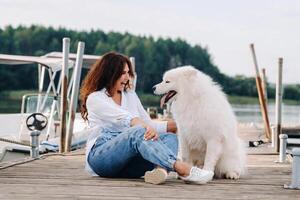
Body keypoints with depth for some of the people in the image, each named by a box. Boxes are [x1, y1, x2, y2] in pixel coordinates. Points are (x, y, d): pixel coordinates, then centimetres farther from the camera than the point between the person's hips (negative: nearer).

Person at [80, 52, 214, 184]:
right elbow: (126, 119, -18)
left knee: (169, 137, -18)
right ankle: (182, 169, -52)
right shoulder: (95, 98, 0)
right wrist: (147, 127, -35)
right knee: (139, 133, -34)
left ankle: (160, 169, -52)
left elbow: (148, 123, 16)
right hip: (101, 156, -6)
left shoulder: (131, 96, 22)